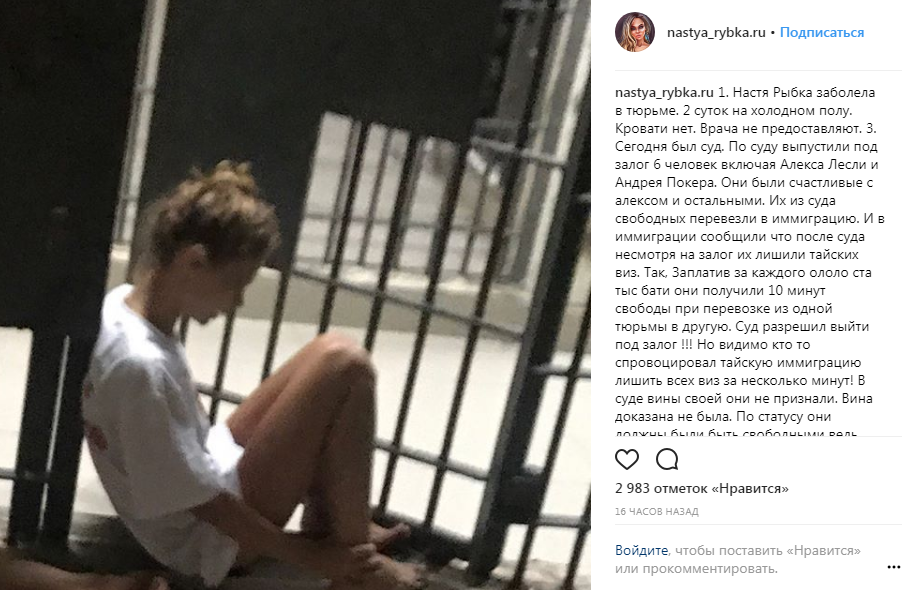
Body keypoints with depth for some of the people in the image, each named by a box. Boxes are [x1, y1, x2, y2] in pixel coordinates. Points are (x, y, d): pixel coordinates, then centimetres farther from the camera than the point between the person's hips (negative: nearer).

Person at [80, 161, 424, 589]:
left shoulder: (124, 303, -5)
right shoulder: (141, 364, -33)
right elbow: (200, 502, -24)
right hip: (213, 540, -9)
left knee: (327, 355, 6)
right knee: (344, 365, -18)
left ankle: (325, 524, 13)